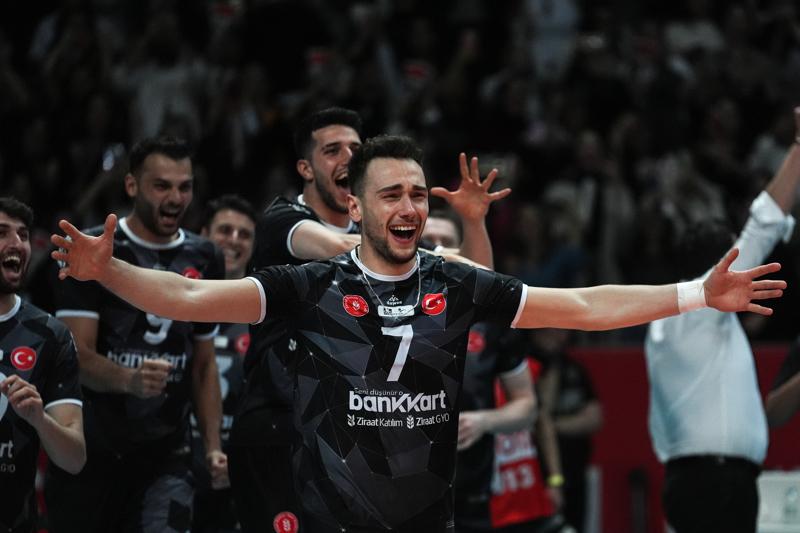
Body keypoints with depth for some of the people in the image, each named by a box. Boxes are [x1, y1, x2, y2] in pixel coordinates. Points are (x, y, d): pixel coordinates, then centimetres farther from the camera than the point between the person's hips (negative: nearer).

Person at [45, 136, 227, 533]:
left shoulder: (205, 261, 11)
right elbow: (78, 356, -12)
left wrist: (212, 447, 9)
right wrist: (131, 380, -32)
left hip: (165, 455, 3)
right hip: (90, 451, -3)